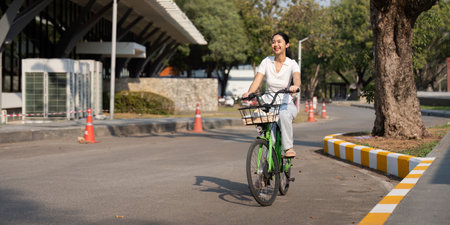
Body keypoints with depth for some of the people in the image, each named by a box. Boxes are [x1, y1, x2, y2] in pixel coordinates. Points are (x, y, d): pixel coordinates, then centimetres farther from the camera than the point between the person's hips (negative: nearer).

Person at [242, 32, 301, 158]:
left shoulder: (292, 64, -2)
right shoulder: (266, 62, 3)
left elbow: (296, 78, -23)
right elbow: (257, 81, -8)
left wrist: (295, 86, -48)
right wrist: (249, 93, -29)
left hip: (286, 104, -2)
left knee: (284, 115, -37)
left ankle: (289, 148, -25)